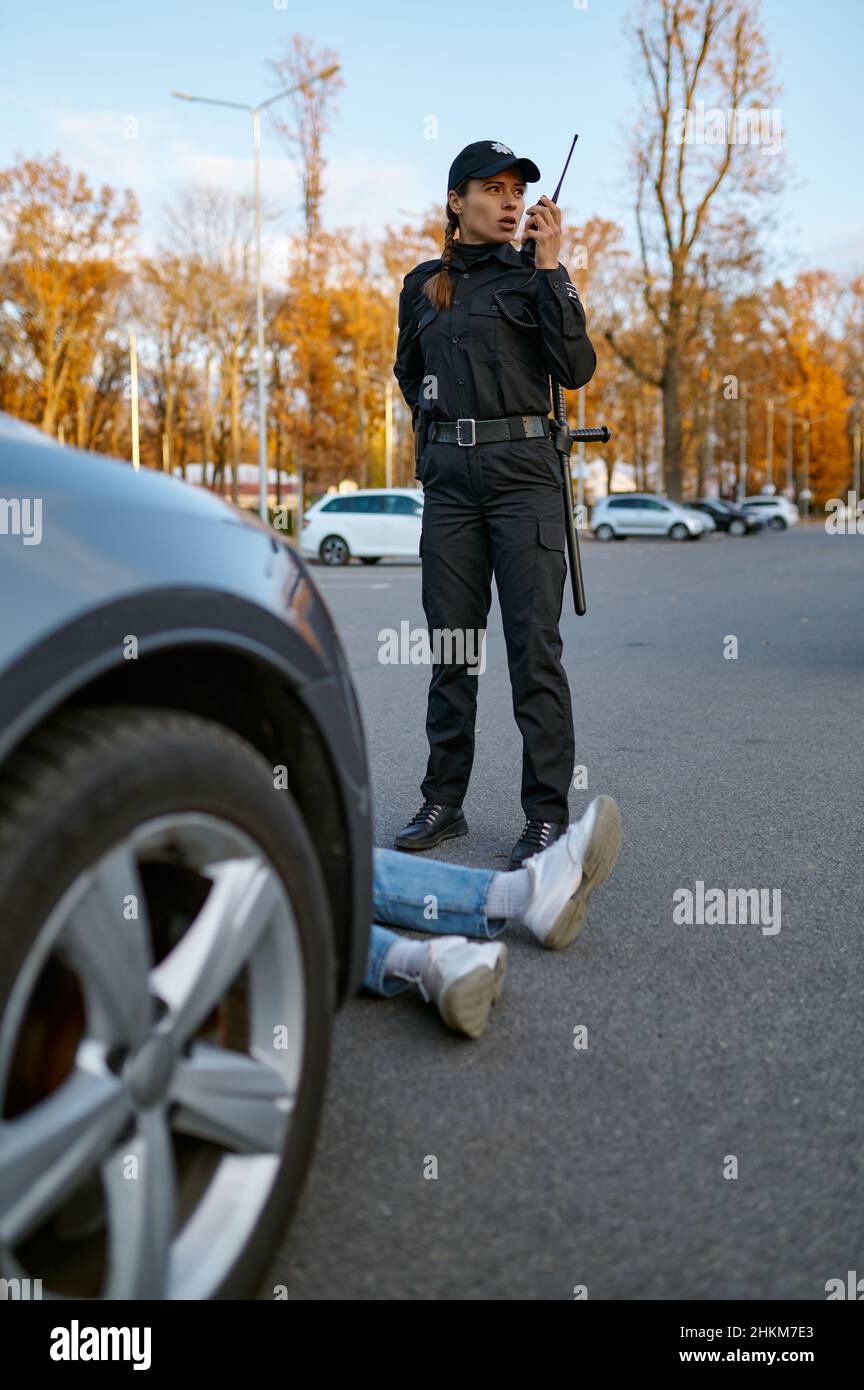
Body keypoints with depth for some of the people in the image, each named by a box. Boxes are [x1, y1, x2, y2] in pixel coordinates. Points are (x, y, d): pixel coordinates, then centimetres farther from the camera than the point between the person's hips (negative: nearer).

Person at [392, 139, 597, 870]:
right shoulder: (423, 284, 14)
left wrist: (550, 268, -8)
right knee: (450, 643, 6)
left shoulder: (532, 276, 5)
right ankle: (444, 802, 16)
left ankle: (547, 812, 1)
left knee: (535, 645, -7)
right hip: (449, 477, 3)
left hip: (524, 469, -3)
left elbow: (577, 369, -8)